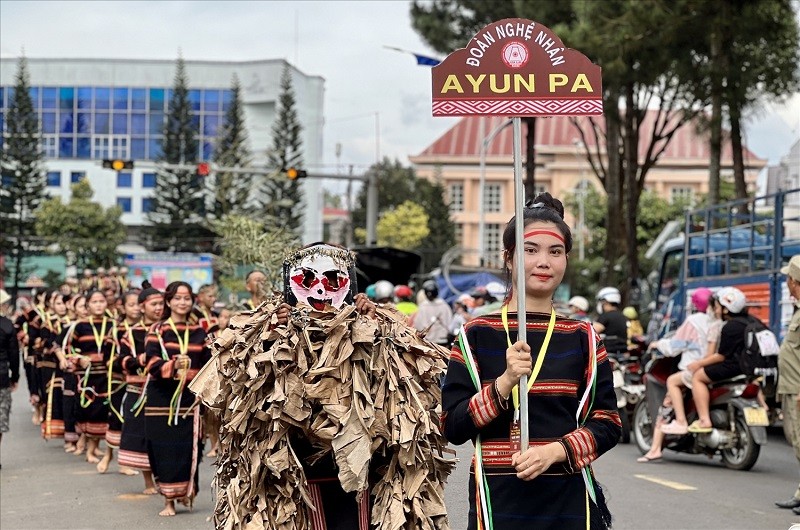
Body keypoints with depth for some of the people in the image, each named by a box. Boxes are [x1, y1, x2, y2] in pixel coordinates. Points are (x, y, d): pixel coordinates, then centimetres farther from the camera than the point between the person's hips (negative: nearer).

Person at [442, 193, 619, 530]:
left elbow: (608, 423, 3)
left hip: (568, 502, 1)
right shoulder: (476, 335, 1)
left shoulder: (582, 338, 6)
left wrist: (556, 450, -13)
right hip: (498, 500, -1)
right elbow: (453, 428, -4)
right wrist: (505, 383, -17)